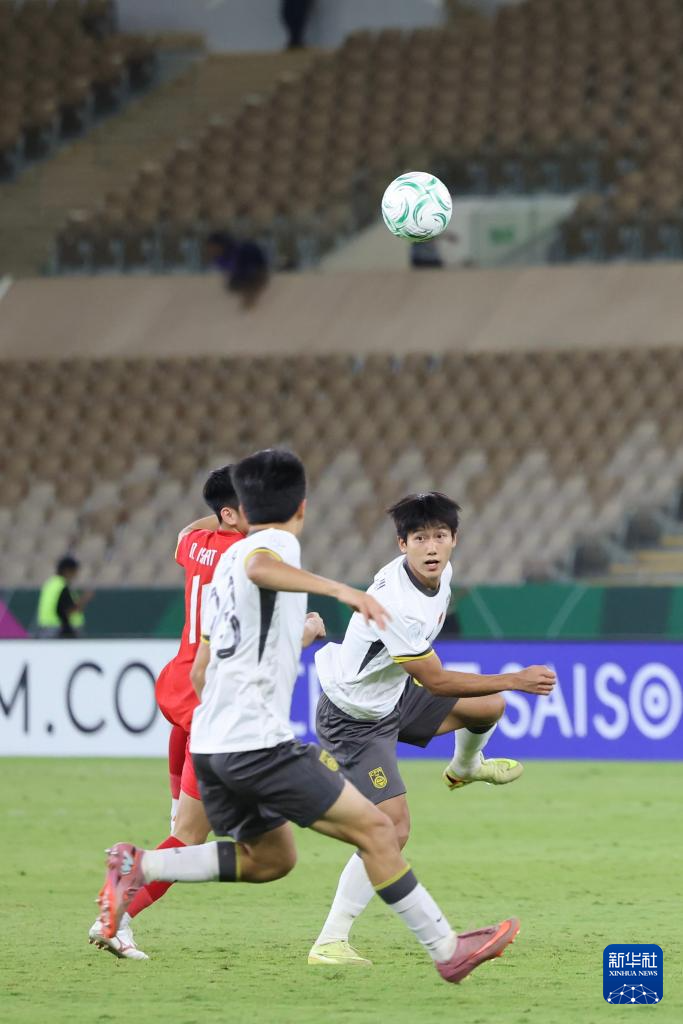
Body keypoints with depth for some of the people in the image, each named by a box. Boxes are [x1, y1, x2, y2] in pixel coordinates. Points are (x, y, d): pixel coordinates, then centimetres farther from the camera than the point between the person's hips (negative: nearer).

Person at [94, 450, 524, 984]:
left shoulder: (227, 562, 22)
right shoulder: (276, 543, -5)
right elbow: (260, 568, -32)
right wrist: (339, 589, -43)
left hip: (212, 741, 9)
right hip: (256, 740, -9)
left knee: (271, 858, 19)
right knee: (375, 829, -6)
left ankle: (138, 867, 8)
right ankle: (446, 950, -6)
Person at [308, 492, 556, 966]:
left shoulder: (442, 572, -8)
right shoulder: (394, 604, -36)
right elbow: (436, 682, -27)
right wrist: (516, 680, -23)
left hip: (394, 694, 8)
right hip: (356, 720, -8)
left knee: (489, 706, 13)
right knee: (394, 828, -17)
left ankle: (465, 767, 48)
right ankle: (331, 941, -14)